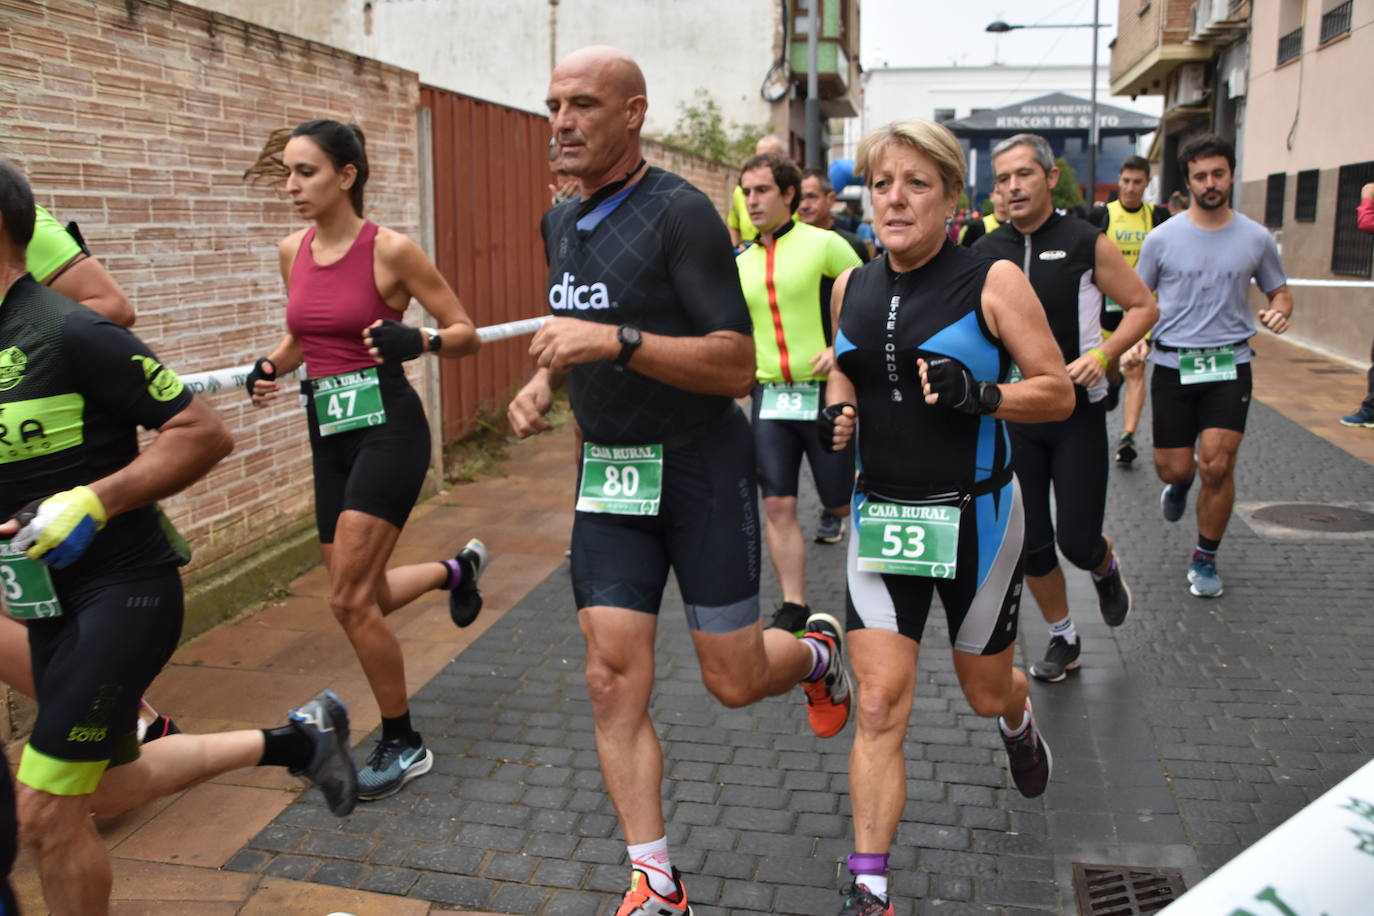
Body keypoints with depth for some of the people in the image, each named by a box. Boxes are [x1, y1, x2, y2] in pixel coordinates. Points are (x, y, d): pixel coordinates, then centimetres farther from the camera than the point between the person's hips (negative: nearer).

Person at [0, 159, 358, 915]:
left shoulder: (66, 333, -18)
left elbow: (205, 435, -18)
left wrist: (91, 502, -23)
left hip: (122, 594, -9)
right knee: (105, 785, 20)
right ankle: (296, 741, 33)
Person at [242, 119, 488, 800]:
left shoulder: (390, 250, -11)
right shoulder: (292, 251, 8)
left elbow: (467, 334, -6)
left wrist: (415, 341, -25)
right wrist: (269, 368, 4)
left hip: (387, 426, -7)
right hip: (329, 432, 7)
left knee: (349, 600, -8)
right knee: (362, 596, 13)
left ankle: (403, 746, 12)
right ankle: (457, 569, 44)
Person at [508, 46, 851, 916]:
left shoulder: (681, 213, -15)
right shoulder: (561, 223, 8)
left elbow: (738, 366, -20)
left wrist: (616, 341, -31)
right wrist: (543, 385, 4)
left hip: (700, 466, -6)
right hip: (609, 469, 6)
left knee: (736, 680, 4)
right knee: (614, 679, -1)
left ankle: (819, 650, 40)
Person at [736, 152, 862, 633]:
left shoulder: (824, 244, -6)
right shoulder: (742, 263, 9)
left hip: (825, 393, -4)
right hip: (769, 396, 4)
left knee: (842, 502, 5)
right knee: (777, 506, 0)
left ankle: (835, 510, 41)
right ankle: (794, 608, 10)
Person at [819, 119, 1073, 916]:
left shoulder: (993, 281, -10)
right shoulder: (852, 287, 3)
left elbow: (1060, 393, -8)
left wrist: (979, 395, -26)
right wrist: (838, 414, -1)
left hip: (974, 516, -2)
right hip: (882, 515, 3)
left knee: (986, 691, 17)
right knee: (880, 707, -4)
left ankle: (1019, 722, 56)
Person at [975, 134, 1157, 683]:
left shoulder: (1086, 243, -6)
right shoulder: (985, 252, 2)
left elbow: (1143, 307, -1)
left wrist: (1101, 356, -16)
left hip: (1078, 414, -3)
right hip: (1013, 414, 3)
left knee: (1077, 540, -3)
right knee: (1031, 543, 6)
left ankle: (1106, 569, 36)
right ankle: (1063, 639, 28)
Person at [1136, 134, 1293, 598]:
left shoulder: (1256, 238, 3)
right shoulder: (1162, 238, 0)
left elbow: (1279, 291, 15)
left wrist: (1279, 312, -9)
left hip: (1229, 365, 0)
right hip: (1172, 364, 0)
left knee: (1217, 465, -11)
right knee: (1172, 468, 3)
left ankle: (1205, 560, 11)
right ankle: (1180, 484, 45)